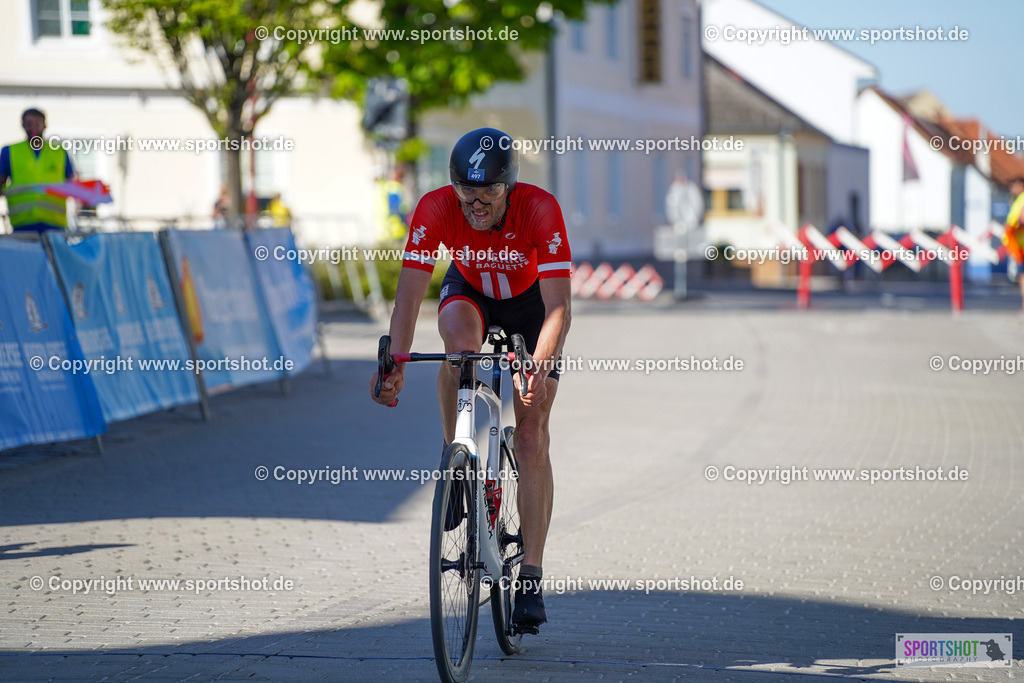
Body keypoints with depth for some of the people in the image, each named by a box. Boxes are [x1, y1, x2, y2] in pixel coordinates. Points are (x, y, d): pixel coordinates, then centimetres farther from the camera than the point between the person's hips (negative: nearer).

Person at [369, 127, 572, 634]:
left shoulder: (539, 209, -36)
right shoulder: (436, 209, -31)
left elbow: (558, 307, -40)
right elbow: (409, 294, -32)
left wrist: (539, 368, -55)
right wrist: (395, 365, -46)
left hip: (530, 300, -1)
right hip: (470, 291, 1)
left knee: (531, 438, -9)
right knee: (460, 341, -37)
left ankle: (530, 580, -6)